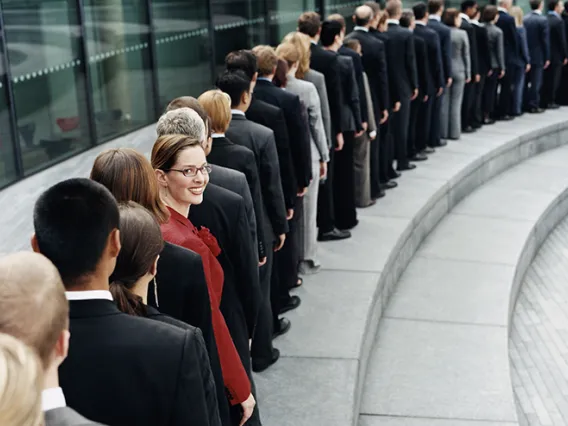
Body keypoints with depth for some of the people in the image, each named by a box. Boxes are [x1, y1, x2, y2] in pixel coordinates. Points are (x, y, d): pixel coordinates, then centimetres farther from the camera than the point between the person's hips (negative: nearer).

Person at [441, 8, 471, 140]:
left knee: (444, 103, 7)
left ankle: (443, 132, 8)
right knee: (455, 103, 5)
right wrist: (468, 73, 5)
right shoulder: (462, 34, -8)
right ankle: (454, 132, 7)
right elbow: (466, 55, -3)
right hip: (458, 71, -1)